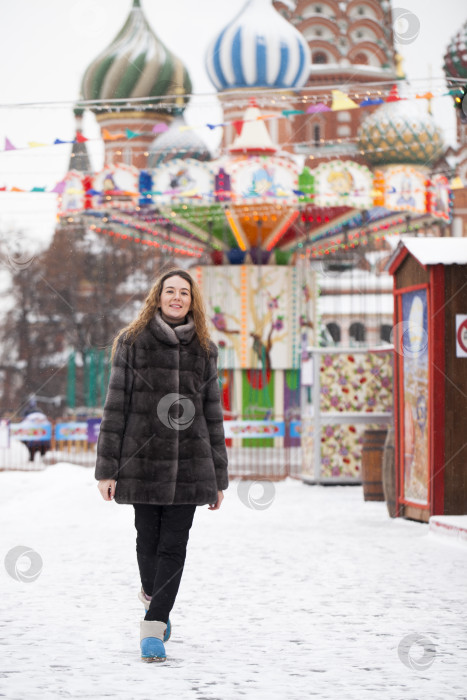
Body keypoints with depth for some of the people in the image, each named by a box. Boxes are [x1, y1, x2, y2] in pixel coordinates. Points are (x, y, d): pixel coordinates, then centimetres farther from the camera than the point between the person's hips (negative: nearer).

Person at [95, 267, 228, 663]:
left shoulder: (204, 349, 9)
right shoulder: (133, 342, 3)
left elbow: (212, 412, 12)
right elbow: (116, 405, 0)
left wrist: (219, 477, 9)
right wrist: (107, 468, -5)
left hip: (189, 463, 1)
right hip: (143, 459, -1)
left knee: (173, 545, -5)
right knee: (148, 540, 6)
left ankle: (153, 629, -4)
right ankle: (154, 600, 36)